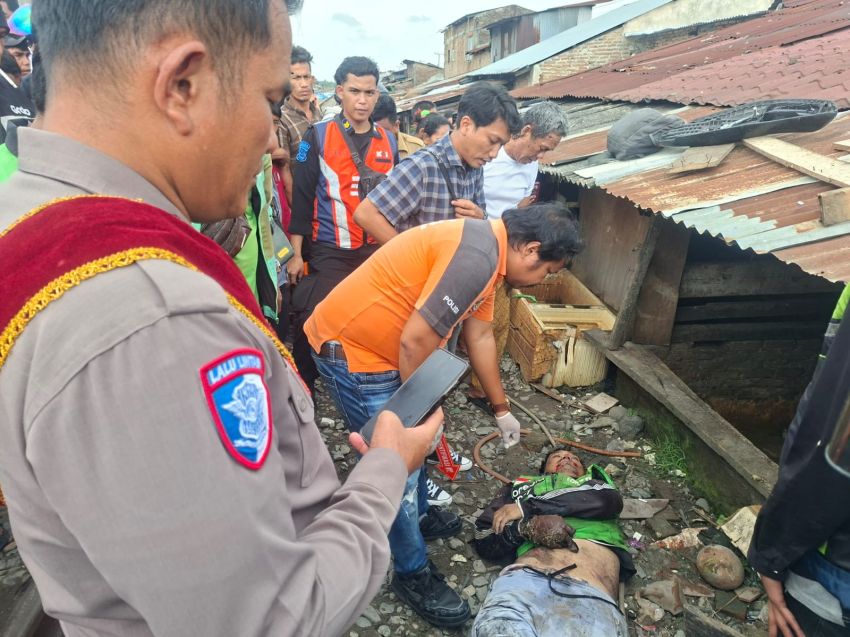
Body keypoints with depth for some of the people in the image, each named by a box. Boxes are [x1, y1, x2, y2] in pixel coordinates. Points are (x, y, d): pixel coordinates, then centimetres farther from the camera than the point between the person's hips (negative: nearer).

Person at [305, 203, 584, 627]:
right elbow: (415, 341, -27)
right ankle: (413, 573, 23)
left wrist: (502, 408, 25)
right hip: (350, 349, -10)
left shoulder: (486, 249, 8)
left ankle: (416, 516, 48)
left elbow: (480, 336, 17)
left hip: (376, 343, 10)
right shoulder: (476, 257, -26)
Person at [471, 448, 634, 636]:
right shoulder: (524, 487, 30)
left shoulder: (598, 485, 32)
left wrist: (527, 508, 7)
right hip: (523, 581, 0)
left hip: (590, 597, 0)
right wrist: (527, 525, -2)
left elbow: (609, 501, 7)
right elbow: (484, 540, 19)